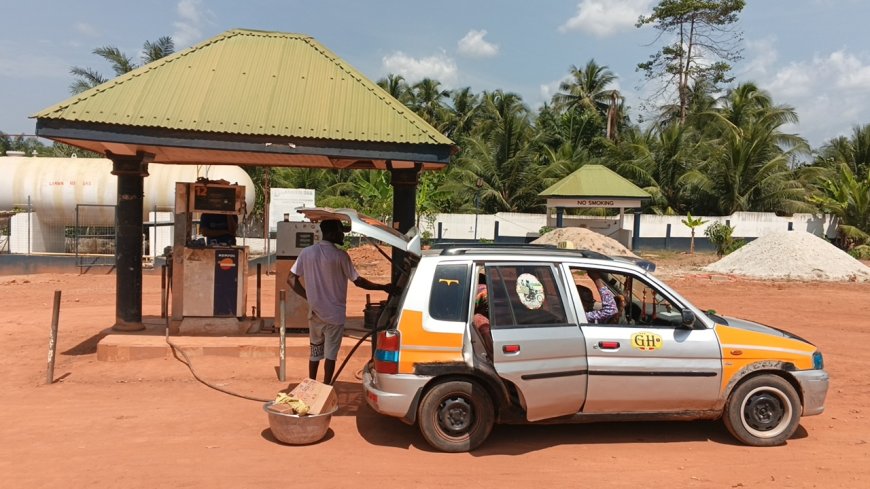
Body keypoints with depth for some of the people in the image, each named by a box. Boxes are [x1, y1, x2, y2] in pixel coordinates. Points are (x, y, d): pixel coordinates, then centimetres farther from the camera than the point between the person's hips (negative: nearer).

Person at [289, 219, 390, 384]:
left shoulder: (306, 253, -1)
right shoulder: (340, 255, -14)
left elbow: (291, 279, 0)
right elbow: (358, 281, -11)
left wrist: (309, 297, 6)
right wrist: (383, 287, -1)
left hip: (315, 312, 5)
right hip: (334, 313, -4)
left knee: (315, 351, 18)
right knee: (330, 353, 7)